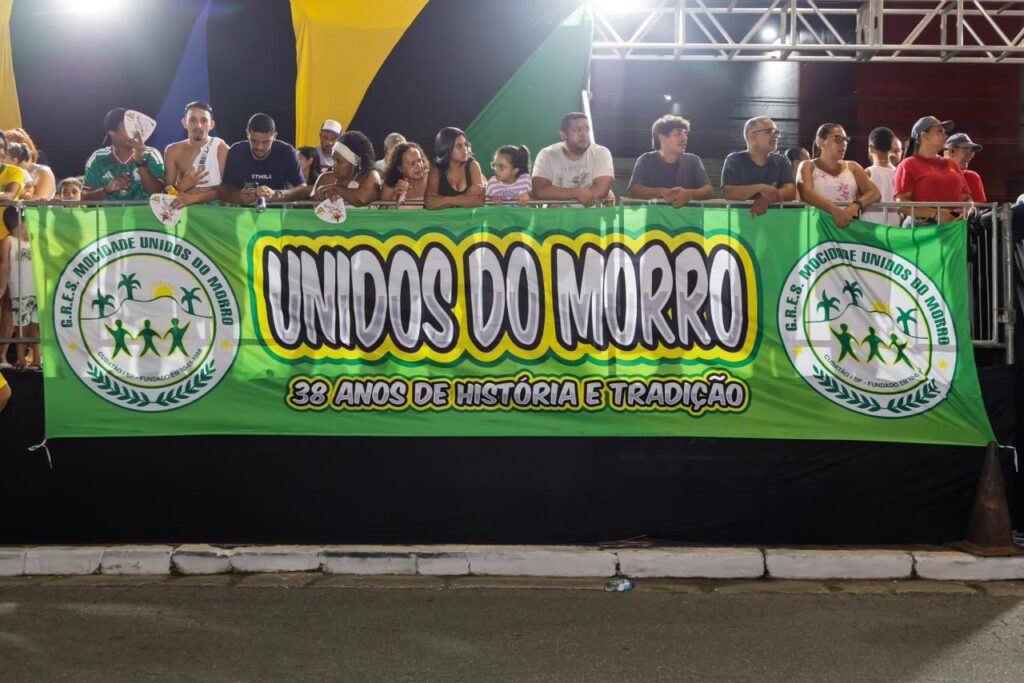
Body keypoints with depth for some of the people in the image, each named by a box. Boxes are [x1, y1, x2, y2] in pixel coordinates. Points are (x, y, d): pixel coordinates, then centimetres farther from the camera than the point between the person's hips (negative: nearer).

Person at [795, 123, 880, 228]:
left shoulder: (852, 167, 17)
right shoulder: (808, 166, 7)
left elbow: (875, 193, 7)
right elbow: (806, 193, -12)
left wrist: (856, 205, -14)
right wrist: (834, 210, -26)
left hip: (849, 223, 2)